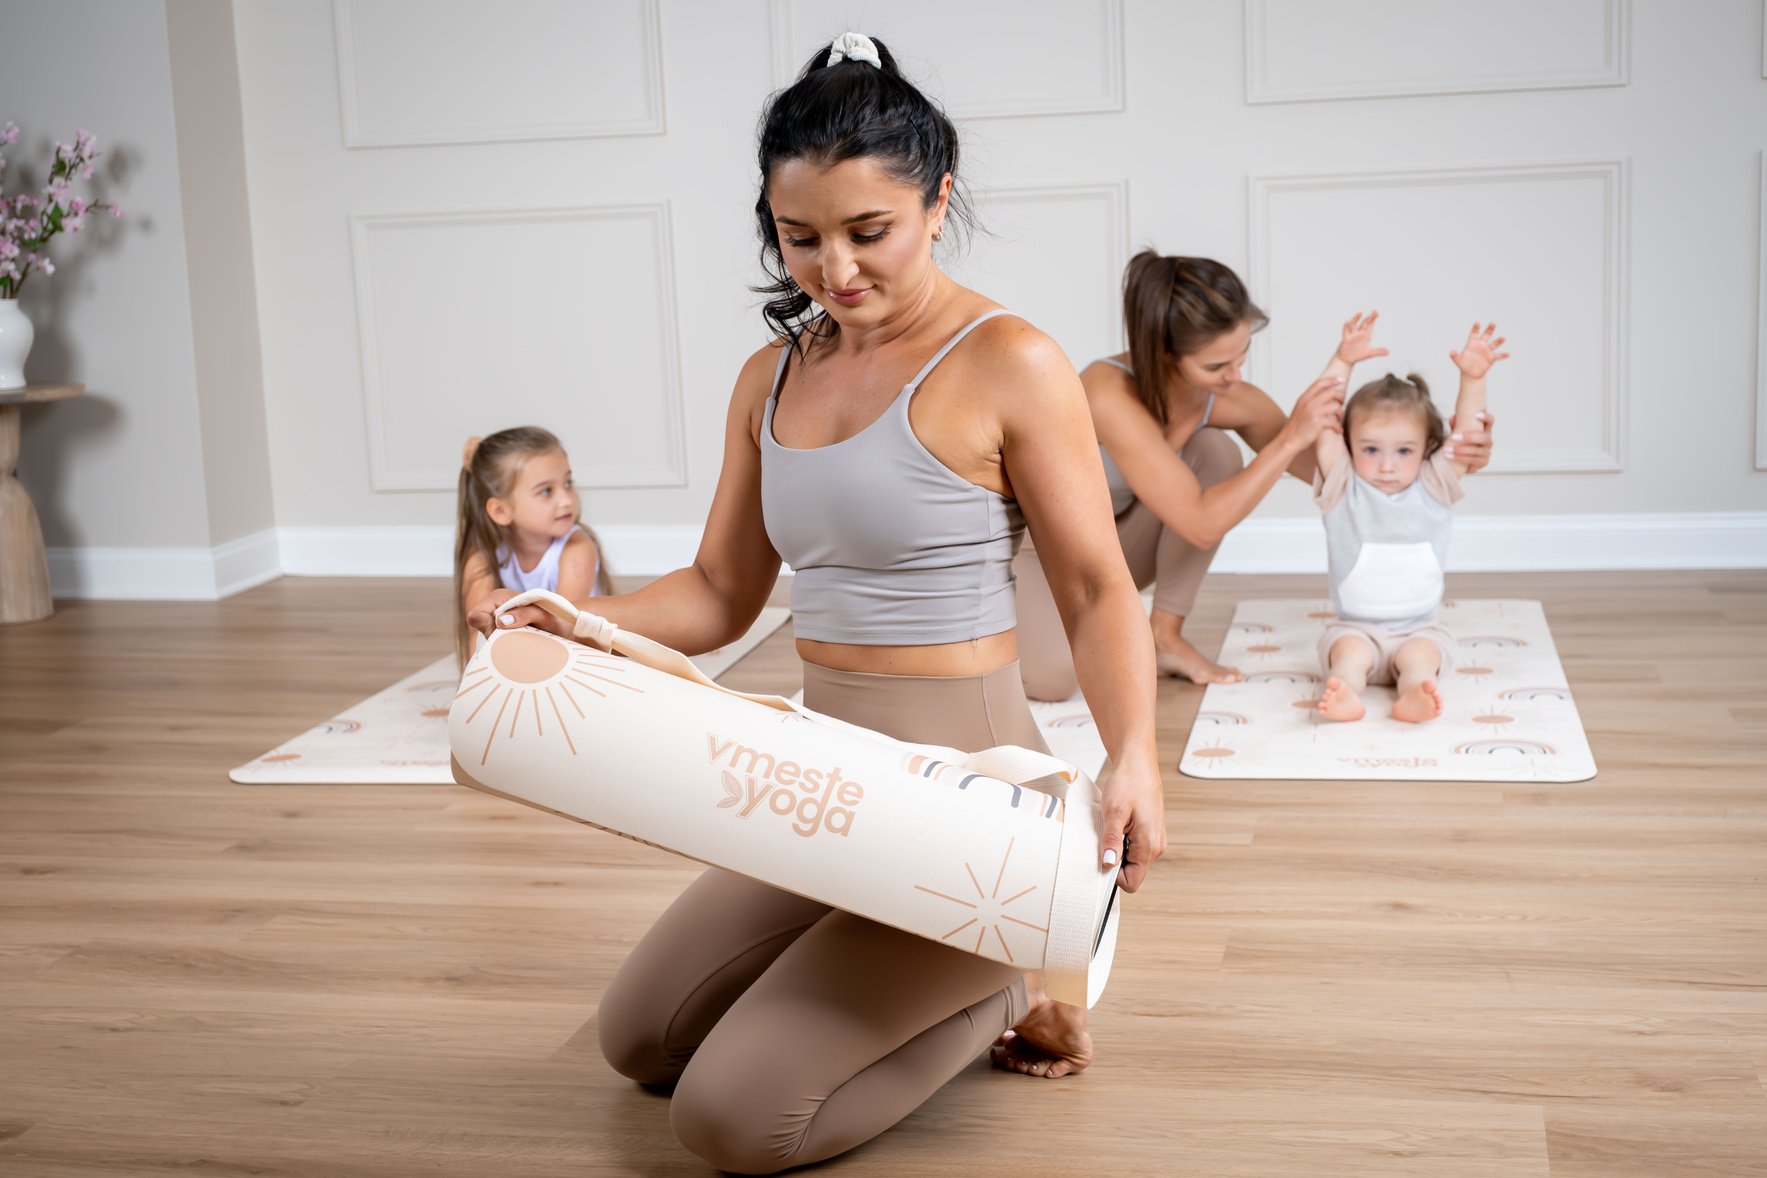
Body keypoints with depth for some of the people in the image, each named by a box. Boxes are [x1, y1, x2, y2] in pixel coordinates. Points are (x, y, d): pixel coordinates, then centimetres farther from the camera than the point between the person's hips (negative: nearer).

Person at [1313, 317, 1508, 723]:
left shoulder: (1433, 487, 5)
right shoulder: (1343, 489, 0)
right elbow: (1324, 421, -10)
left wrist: (1473, 379, -21)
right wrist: (1343, 361, -19)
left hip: (1417, 629, 1)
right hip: (1355, 627, -1)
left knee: (1420, 654, -29)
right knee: (1349, 650, -31)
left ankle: (1414, 696, -55)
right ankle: (1345, 695, -57)